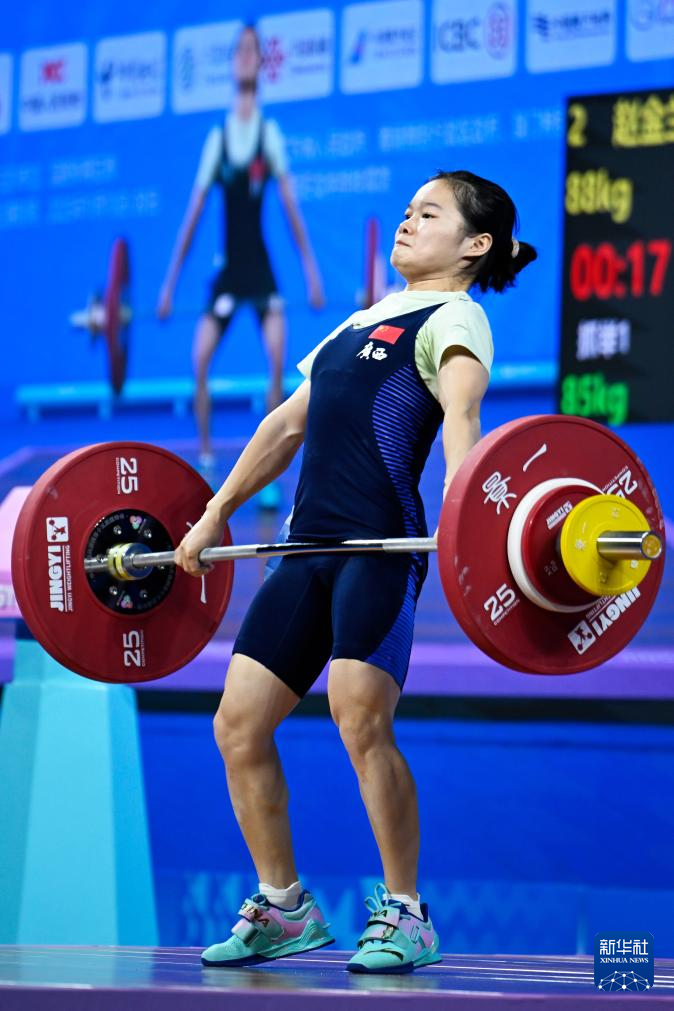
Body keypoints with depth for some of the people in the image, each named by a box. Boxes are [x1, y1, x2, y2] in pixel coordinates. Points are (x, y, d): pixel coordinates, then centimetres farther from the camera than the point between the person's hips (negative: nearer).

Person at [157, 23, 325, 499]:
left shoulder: (270, 133, -1)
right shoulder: (217, 139, 4)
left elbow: (291, 206, -4)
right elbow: (193, 215, 7)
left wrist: (312, 274, -8)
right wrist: (169, 286, 7)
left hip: (262, 268, -2)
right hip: (226, 269, 2)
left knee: (278, 360, -17)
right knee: (200, 359, -8)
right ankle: (205, 460, 5)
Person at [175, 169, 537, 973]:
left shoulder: (452, 319, 3)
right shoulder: (362, 322, 28)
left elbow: (460, 410, -16)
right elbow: (290, 422, 33)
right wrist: (217, 513, 30)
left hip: (381, 545, -8)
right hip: (309, 546, 8)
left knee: (360, 718, -22)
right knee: (238, 725, 3)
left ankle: (404, 915, -9)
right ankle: (283, 908, 15)